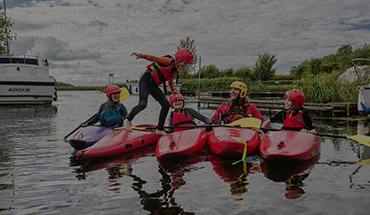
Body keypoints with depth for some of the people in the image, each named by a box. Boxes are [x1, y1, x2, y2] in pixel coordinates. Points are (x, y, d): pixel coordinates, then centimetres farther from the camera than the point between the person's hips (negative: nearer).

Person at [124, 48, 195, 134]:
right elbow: (154, 58, -21)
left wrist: (173, 92, 41)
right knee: (143, 104, -23)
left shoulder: (175, 71, 12)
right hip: (146, 81, -9)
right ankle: (128, 120, 3)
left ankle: (159, 129, 12)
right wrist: (141, 55, -36)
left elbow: (170, 81, 29)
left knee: (166, 105, 1)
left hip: (154, 85, 9)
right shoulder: (169, 61, -13)